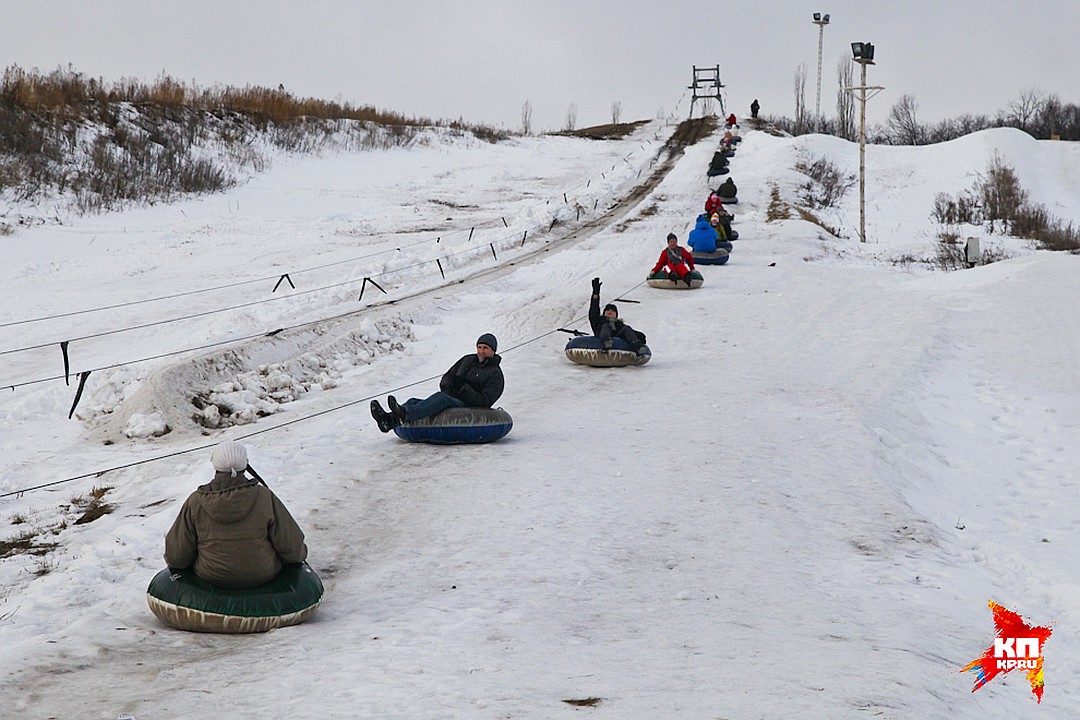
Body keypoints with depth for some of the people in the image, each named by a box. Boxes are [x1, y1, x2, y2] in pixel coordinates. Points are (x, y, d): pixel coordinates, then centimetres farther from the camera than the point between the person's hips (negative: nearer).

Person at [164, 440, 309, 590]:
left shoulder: (195, 503, -15)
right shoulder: (265, 498, -18)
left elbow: (176, 556, -8)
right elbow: (291, 548, -12)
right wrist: (299, 554, 11)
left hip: (211, 577, 1)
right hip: (262, 575, -1)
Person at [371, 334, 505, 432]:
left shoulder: (495, 374, 2)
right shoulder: (468, 360, 23)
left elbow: (485, 402, -10)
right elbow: (448, 376, 21)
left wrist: (463, 388, -20)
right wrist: (447, 386, -4)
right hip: (450, 401, 8)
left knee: (441, 397, -37)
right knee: (413, 402, -16)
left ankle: (405, 415, -59)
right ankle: (389, 420, -46)